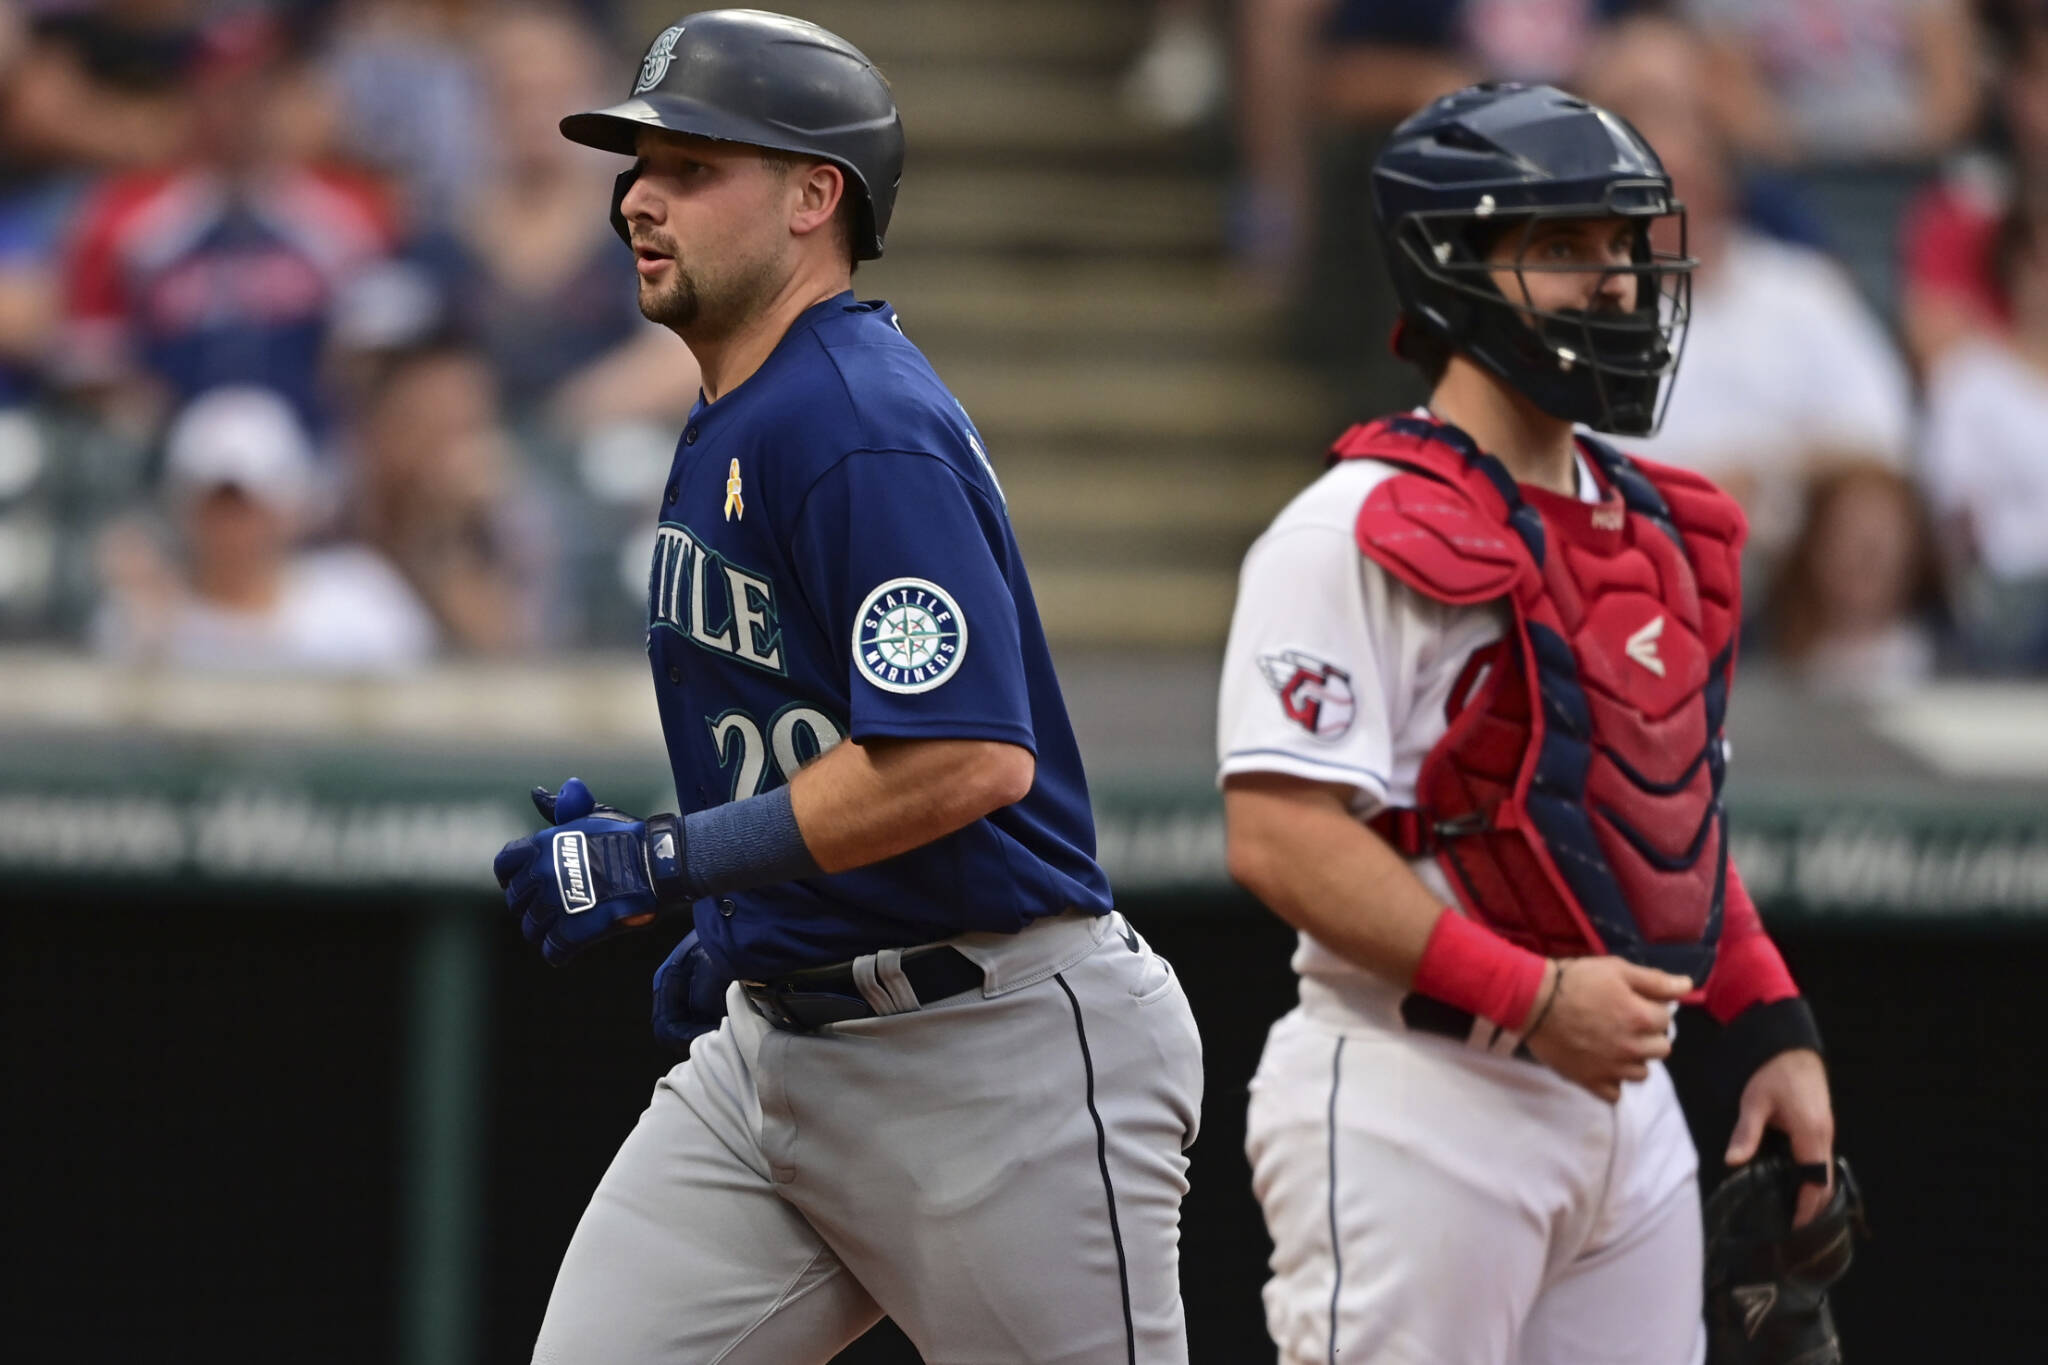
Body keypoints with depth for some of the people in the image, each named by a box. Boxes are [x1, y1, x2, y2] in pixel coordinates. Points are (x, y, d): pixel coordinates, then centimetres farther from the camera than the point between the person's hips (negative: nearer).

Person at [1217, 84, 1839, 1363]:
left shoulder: (1656, 532, 16)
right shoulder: (1358, 536, -11)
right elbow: (1281, 838, -19)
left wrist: (1773, 1028, 12)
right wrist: (1531, 996, -23)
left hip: (1624, 1097, 8)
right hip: (1417, 1102, -8)